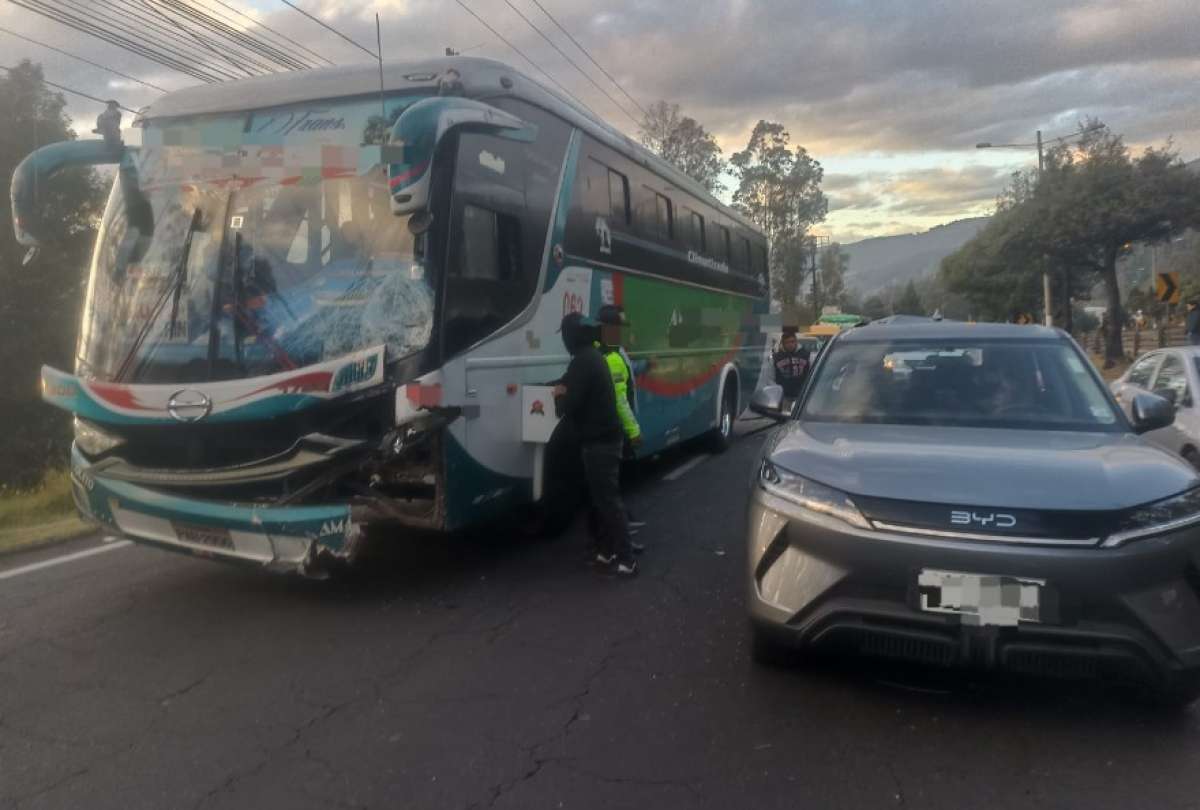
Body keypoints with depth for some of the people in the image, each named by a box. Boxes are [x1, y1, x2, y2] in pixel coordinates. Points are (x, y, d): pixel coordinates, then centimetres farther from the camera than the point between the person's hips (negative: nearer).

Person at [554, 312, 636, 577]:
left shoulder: (582, 362, -18)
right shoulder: (593, 357, 14)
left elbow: (570, 405, -22)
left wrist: (558, 396, -1)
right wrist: (563, 389, 7)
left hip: (598, 441, -10)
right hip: (605, 437, 10)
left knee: (608, 500, -6)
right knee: (603, 497, 16)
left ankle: (626, 560, -2)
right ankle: (607, 550, 24)